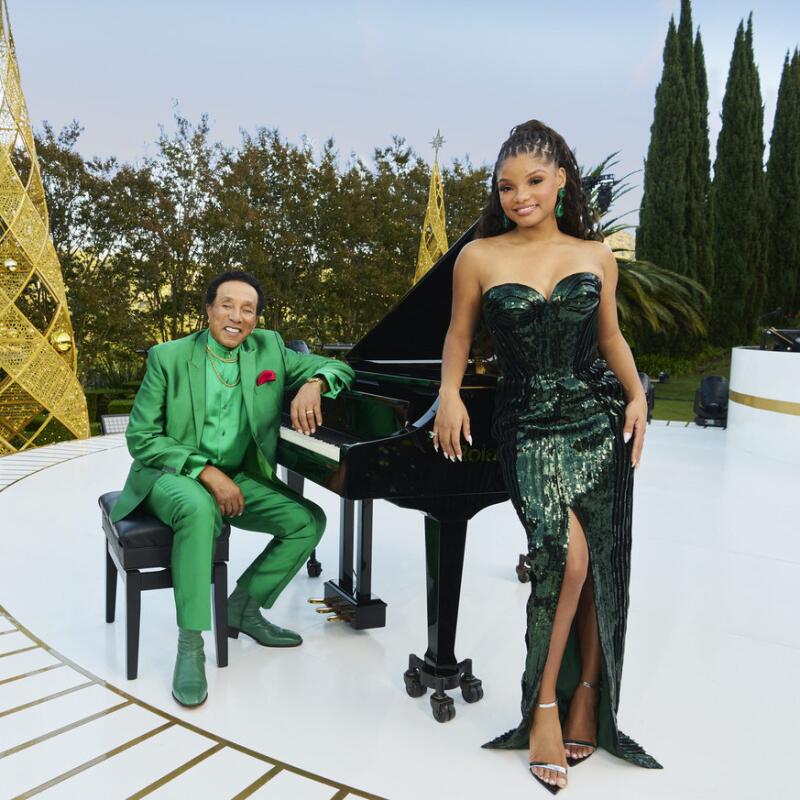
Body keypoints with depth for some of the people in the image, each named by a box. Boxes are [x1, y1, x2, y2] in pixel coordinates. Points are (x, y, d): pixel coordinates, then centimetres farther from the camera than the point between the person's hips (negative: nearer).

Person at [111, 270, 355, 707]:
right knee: (198, 508, -38)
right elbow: (141, 437, -11)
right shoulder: (169, 357, -10)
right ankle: (190, 647, -29)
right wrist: (206, 473, -22)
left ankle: (242, 606, 8)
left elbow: (336, 366, 4)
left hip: (236, 476, 5)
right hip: (171, 474, -5)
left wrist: (312, 384, -21)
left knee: (309, 521, -11)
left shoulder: (268, 348, -1)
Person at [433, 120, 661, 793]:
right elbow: (459, 337, 8)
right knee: (566, 550, -22)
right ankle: (544, 706, -1)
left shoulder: (595, 254, 6)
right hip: (529, 425, -3)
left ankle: (586, 696, 24)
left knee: (600, 566, 3)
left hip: (598, 419, 3)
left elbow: (610, 337, 14)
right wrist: (450, 396, -9)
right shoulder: (479, 257, 1)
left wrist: (637, 395, -1)